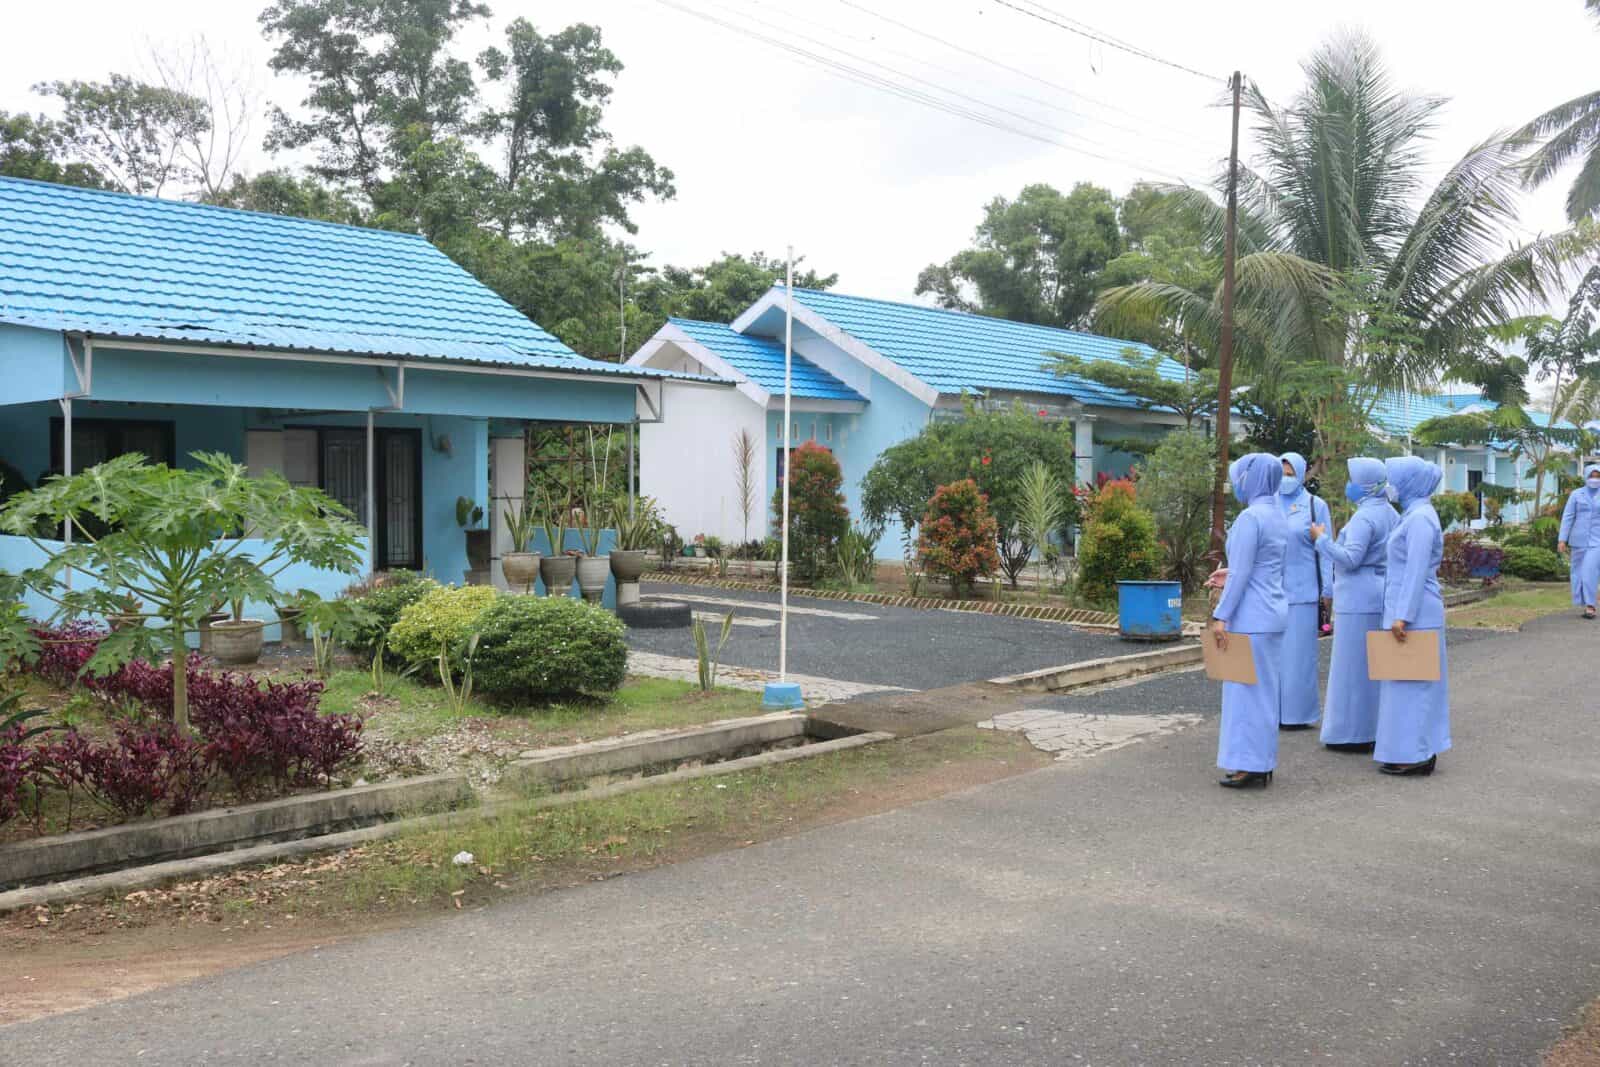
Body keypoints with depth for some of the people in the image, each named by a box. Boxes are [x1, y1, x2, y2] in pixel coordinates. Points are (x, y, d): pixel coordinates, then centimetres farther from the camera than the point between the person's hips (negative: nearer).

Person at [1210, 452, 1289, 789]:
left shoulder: (1251, 516, -16)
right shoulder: (1277, 515, 11)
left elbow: (1240, 573, -19)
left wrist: (1221, 616, -16)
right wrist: (1232, 578, 22)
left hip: (1251, 616, -9)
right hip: (1273, 612, 9)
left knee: (1248, 687, -3)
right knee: (1264, 688, 13)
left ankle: (1249, 765, 2)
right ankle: (1262, 762, 19)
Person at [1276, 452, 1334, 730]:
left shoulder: (1315, 505, 1)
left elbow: (1326, 551, 1)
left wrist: (1327, 590, -2)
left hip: (1302, 590, -3)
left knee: (1299, 652, 0)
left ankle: (1298, 712, 8)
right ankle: (1275, 710, 12)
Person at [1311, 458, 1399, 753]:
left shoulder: (1364, 517, -16)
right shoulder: (1389, 514, 12)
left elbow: (1350, 558, -23)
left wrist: (1322, 539, -12)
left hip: (1359, 600, -9)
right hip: (1380, 596, 9)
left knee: (1354, 666, -3)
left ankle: (1354, 734, 2)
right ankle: (1374, 728, 20)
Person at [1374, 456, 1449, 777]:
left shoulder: (1420, 518, -16)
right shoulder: (1413, 515, 14)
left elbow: (1416, 571, -21)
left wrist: (1402, 615, -23)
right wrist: (1398, 612, 19)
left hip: (1413, 612, -10)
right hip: (1406, 610, 10)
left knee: (1410, 681, -4)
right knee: (1411, 680, 13)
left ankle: (1413, 755, 1)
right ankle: (1422, 751, 19)